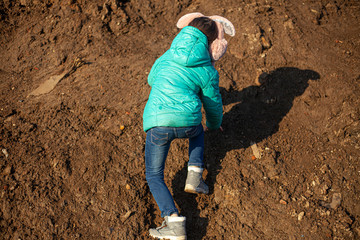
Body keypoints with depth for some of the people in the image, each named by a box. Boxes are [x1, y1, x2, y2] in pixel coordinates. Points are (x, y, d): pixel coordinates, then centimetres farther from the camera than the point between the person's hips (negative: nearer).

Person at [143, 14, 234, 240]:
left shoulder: (167, 57, 17)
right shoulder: (208, 72, 10)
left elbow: (152, 79, 36)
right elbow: (213, 104, 22)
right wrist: (214, 124, 44)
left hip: (158, 123, 0)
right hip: (187, 122, 0)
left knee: (154, 176, 13)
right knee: (197, 131, 38)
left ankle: (174, 221, -5)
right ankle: (194, 176, 22)